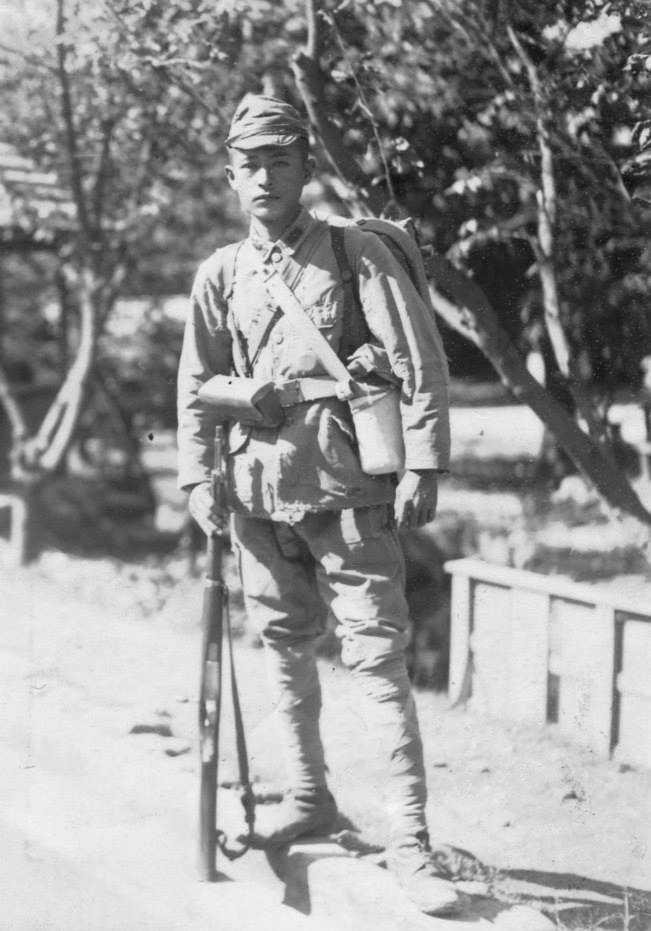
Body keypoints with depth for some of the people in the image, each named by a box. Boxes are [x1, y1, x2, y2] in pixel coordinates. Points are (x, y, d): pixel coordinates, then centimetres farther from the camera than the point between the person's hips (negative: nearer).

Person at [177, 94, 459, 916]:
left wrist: (423, 466, -11)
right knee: (283, 648, 14)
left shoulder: (357, 254, -4)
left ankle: (409, 841, -4)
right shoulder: (220, 275, 6)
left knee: (376, 656, -7)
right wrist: (197, 477, 5)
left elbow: (421, 363, -6)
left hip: (348, 492, -4)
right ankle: (308, 799, 30)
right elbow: (197, 384, 13)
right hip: (260, 494, 4)